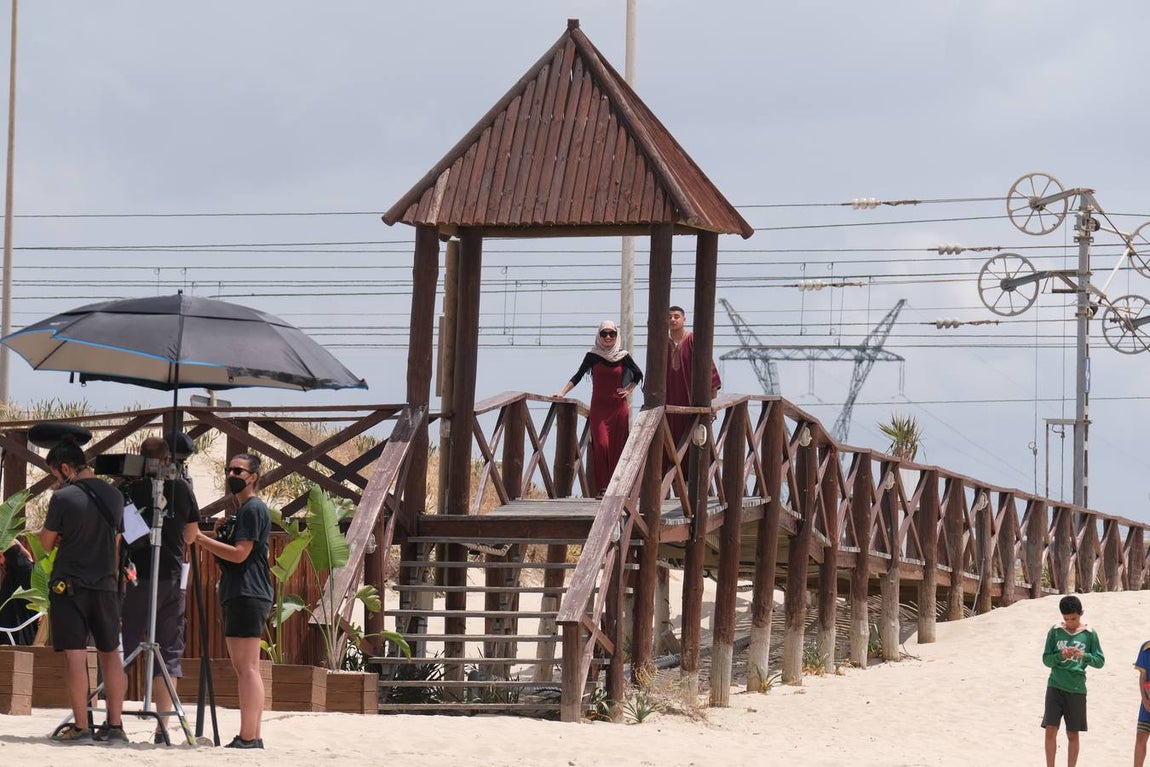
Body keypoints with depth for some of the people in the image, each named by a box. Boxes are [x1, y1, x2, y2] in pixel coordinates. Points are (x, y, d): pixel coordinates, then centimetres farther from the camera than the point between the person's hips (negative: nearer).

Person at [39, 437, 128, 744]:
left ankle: (81, 727, -7)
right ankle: (114, 726, 8)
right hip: (105, 586, 5)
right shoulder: (114, 496, 7)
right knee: (111, 655, 10)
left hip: (69, 585, -5)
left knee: (76, 656, -5)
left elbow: (47, 543, -3)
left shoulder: (63, 498, -11)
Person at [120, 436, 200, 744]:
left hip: (134, 577, -2)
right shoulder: (182, 490, 3)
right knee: (168, 651, 5)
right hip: (171, 579, 2)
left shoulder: (129, 491, -4)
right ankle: (162, 728, -1)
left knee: (121, 648, 3)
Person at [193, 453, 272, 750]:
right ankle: (252, 737, 11)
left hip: (248, 595, -11)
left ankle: (248, 738, -17)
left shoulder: (254, 509, -9)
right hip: (237, 595, 11)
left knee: (247, 669, -14)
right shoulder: (241, 511, 22)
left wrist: (201, 538, -15)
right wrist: (218, 537, 8)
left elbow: (240, 554, -17)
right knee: (245, 669, 10)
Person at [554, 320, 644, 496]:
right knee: (601, 444, -13)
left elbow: (638, 375, 19)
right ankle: (601, 487, -12)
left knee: (617, 447, 0)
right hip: (599, 407, -1)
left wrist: (629, 390, 7)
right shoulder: (593, 356, 1)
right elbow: (578, 376, 4)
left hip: (619, 407, 1)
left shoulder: (623, 356, 4)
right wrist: (562, 392, -4)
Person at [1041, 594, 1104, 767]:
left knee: (1073, 734, 5)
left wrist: (1084, 656, -18)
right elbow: (1046, 659, 3)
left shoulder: (1089, 634, 0)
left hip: (1077, 688, 0)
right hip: (1055, 686, 0)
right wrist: (1061, 656, -17)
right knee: (1051, 730, -6)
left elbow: (1100, 661, 1)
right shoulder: (1055, 631, 2)